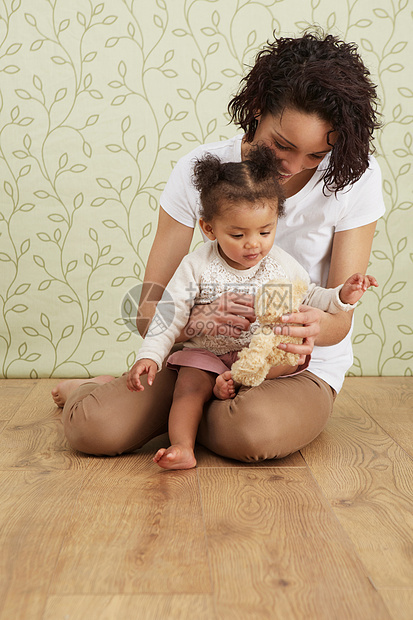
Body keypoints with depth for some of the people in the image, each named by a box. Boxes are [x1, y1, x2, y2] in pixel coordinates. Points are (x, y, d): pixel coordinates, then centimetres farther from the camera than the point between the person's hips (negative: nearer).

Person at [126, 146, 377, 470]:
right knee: (189, 385, -27)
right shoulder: (196, 267, -10)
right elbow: (170, 316, -9)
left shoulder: (281, 264, -3)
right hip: (207, 353, -2)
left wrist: (343, 296, -8)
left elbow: (310, 298, 10)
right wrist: (150, 356, -21)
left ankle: (239, 378, -32)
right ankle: (182, 447, -36)